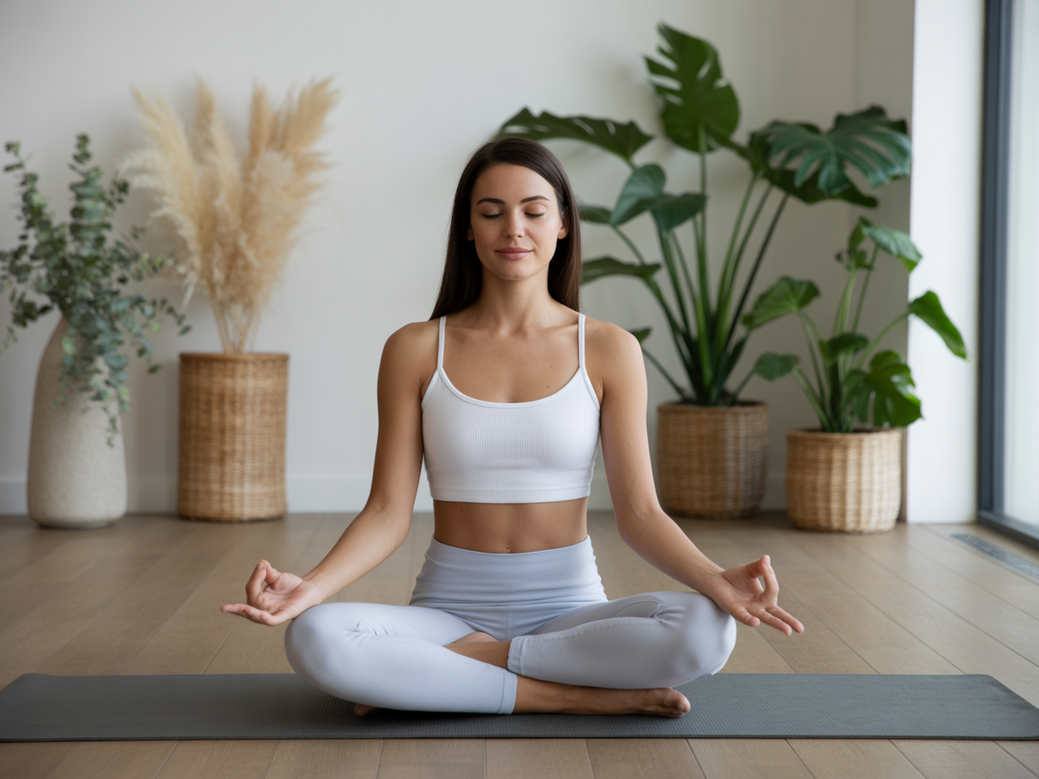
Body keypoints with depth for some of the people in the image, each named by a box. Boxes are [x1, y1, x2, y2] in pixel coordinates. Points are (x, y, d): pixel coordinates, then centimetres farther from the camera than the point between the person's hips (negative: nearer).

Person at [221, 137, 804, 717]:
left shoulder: (609, 351, 0)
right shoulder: (416, 350, 1)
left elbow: (639, 511, -3)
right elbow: (389, 512, -2)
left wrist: (715, 580, -22)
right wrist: (311, 586, -21)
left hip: (569, 606, 1)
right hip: (450, 605, 0)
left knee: (706, 630, -31)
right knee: (314, 639, -31)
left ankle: (454, 664, -14)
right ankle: (582, 696, -20)